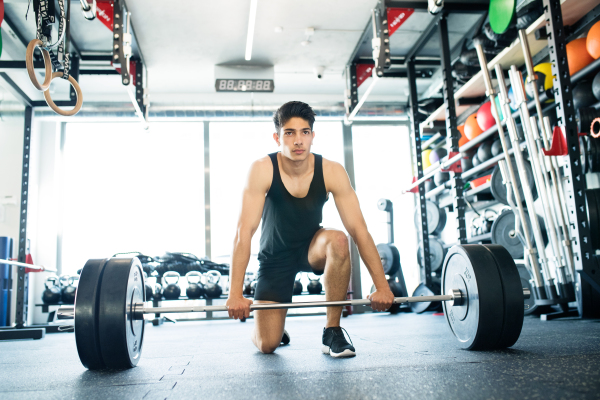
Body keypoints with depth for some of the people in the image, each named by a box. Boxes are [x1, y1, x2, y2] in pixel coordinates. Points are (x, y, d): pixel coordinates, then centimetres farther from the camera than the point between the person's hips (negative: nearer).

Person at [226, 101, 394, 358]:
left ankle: (332, 331, -18)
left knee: (338, 240, -35)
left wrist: (381, 286, -26)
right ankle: (278, 326, 30)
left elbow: (359, 230, -21)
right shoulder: (262, 170, -24)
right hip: (275, 257, -1)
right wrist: (235, 294, -36)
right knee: (267, 344, -10)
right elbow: (244, 232, -30)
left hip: (311, 248, 1)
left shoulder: (331, 172, -20)